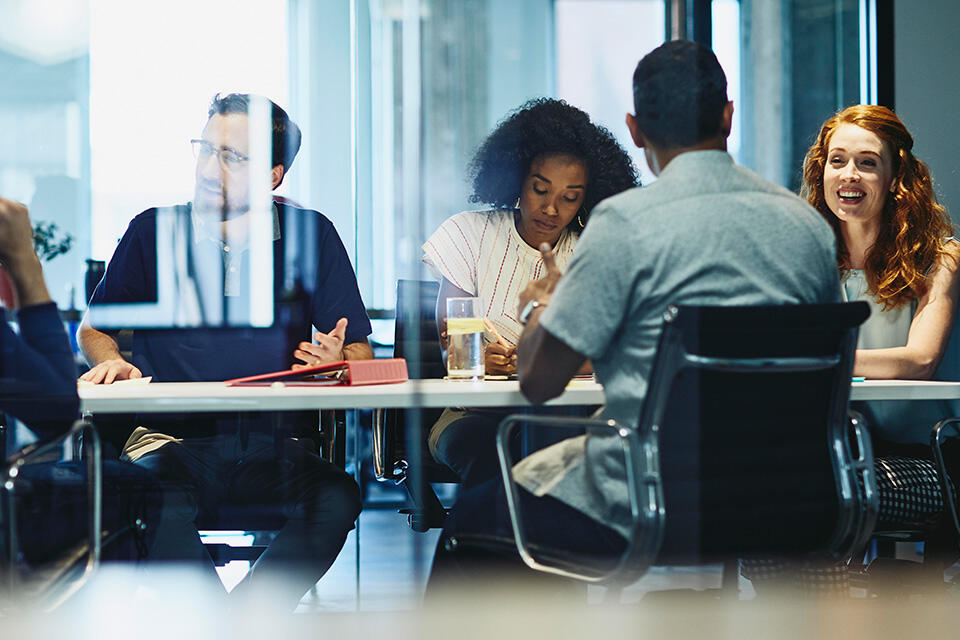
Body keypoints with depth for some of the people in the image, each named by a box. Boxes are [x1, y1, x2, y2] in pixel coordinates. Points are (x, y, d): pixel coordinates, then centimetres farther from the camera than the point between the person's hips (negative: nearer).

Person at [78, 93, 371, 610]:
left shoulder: (311, 236, 11)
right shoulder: (153, 232, 11)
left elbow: (360, 352, 12)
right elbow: (94, 328, 23)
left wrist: (338, 361, -12)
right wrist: (110, 362, 0)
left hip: (277, 445, 1)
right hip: (170, 438, 0)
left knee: (337, 498, -34)